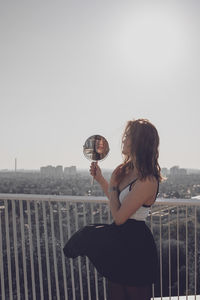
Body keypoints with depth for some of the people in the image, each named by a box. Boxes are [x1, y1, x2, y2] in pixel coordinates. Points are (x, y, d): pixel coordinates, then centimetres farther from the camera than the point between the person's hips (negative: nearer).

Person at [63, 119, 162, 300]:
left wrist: (113, 184, -13)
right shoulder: (128, 169, 3)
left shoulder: (147, 181, -26)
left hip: (135, 246, -9)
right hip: (121, 239, 9)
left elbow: (119, 217, -24)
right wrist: (100, 178, 11)